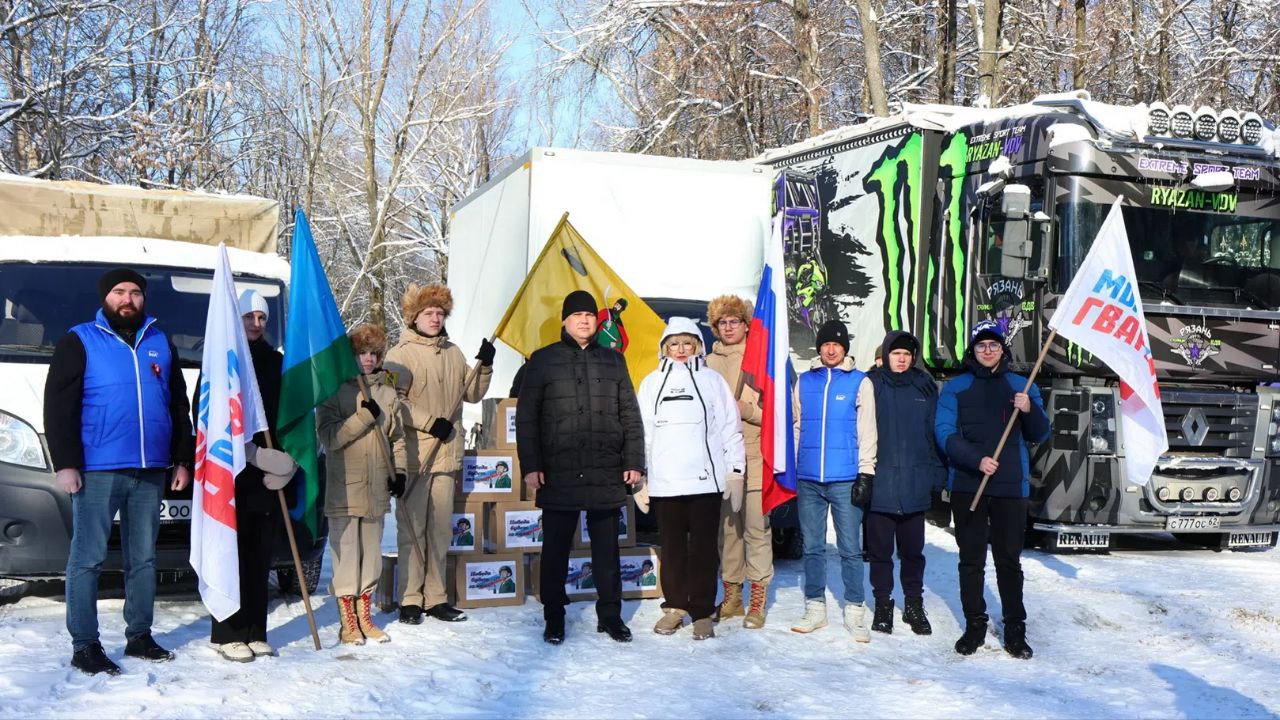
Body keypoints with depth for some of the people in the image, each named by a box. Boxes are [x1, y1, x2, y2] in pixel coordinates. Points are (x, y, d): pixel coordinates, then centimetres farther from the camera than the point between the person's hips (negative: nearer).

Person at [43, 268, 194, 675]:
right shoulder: (80, 342, 2)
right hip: (97, 470, -5)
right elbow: (58, 407, -4)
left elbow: (179, 406, 18)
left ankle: (139, 636, 21)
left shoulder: (160, 343, 15)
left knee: (143, 558, 11)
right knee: (88, 558, -4)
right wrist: (65, 464, -12)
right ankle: (85, 646, 1)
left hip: (151, 472, 5)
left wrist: (182, 460, 11)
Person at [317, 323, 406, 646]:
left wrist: (400, 471, 7)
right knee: (346, 555, -1)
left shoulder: (387, 392, 11)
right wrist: (365, 416, -19)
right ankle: (347, 621, 8)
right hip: (345, 489, -5)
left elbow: (396, 436, 18)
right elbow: (329, 436, -14)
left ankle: (365, 616, 22)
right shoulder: (334, 389, -3)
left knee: (372, 554, 11)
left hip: (377, 488, 5)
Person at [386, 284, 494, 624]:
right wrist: (429, 422, -15)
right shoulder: (401, 354, -4)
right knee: (412, 528, -2)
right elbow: (394, 401, -11)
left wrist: (484, 366, 4)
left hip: (446, 455, 6)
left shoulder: (453, 353, 15)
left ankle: (436, 597, 17)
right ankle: (410, 599, 5)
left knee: (441, 528, 10)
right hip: (413, 455, -6)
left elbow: (472, 394, 19)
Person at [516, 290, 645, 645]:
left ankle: (610, 616, 18)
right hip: (558, 476, -2)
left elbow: (630, 415, 13)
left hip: (607, 475, 2)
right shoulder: (544, 360, 5)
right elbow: (526, 417, 3)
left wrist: (633, 461, 5)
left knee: (607, 549, 8)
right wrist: (530, 466, -4)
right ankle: (554, 619, 16)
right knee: (556, 550, 5)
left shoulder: (613, 360, 13)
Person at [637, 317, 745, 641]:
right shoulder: (652, 382, 11)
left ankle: (702, 612, 8)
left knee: (704, 548, 1)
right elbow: (641, 431, 12)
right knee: (671, 547, 7)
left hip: (706, 478, -2)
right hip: (665, 480, 2)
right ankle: (675, 606, 19)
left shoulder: (712, 380, 5)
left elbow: (730, 428, 5)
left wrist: (736, 470, 1)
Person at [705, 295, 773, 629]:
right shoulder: (709, 362, 11)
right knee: (726, 528, 10)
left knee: (756, 528, -3)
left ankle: (757, 602, 3)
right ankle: (732, 597, 20)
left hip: (753, 457, -4)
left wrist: (747, 410, -15)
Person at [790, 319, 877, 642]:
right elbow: (796, 428, 15)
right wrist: (790, 471, 12)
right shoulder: (804, 381, 11)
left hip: (845, 480, -3)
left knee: (850, 548, -1)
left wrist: (865, 473, -6)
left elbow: (867, 432, 0)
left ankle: (855, 612, 6)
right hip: (808, 479, 3)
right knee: (812, 547, 8)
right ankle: (815, 608, 17)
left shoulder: (860, 382, 3)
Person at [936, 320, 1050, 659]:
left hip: (1010, 486, 0)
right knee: (971, 560, 6)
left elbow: (1040, 434, 9)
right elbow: (945, 433, -4)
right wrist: (977, 460, -19)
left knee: (1009, 560, 3)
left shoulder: (1021, 386, 11)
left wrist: (1029, 410, -12)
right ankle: (974, 625, 15)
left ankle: (1015, 629, 10)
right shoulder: (955, 388, 6)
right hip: (967, 486, 0)